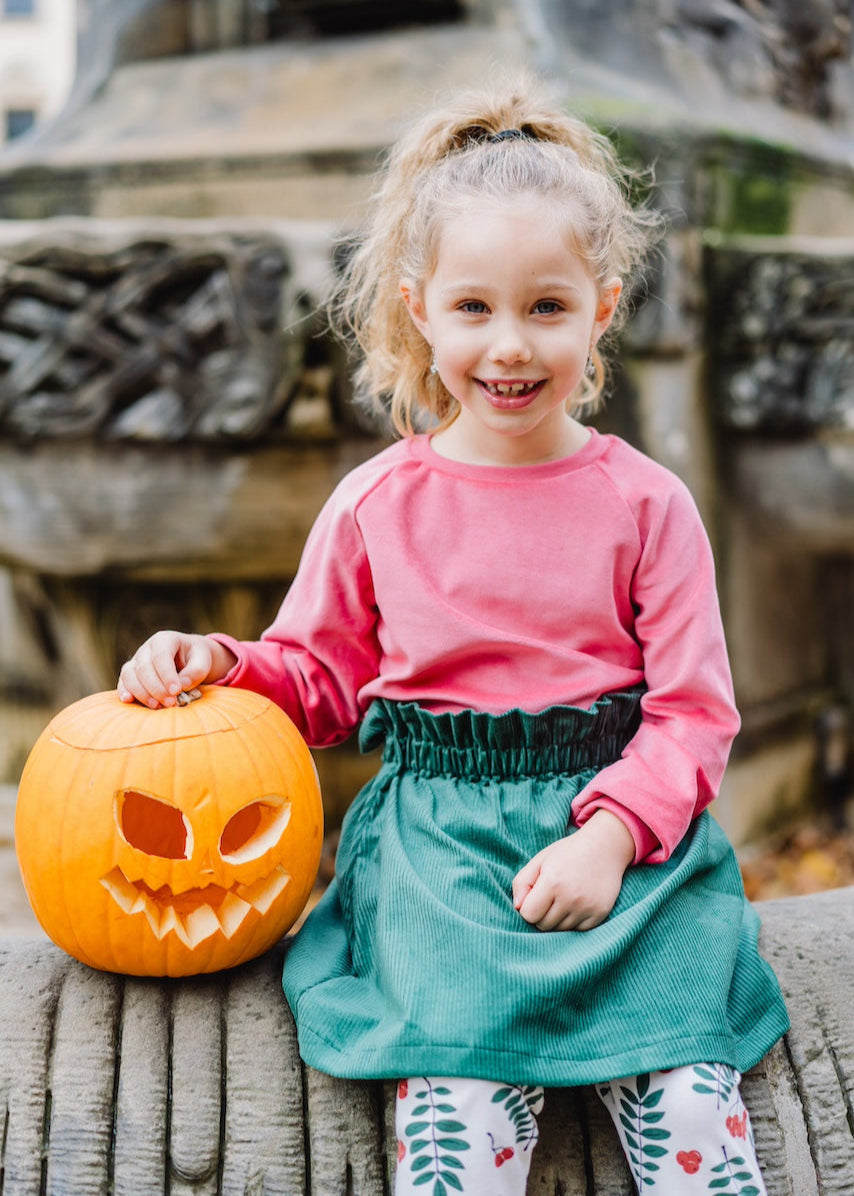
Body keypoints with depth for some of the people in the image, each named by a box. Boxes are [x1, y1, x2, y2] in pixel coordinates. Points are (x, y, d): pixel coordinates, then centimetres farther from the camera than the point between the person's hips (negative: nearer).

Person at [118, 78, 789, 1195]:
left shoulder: (645, 503, 1)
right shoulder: (376, 504, 4)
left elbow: (693, 710, -1)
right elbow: (322, 674, 15)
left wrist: (612, 832, -16)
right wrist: (220, 664, -4)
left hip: (622, 816, 0)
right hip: (439, 834, 0)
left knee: (684, 1091, -18)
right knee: (460, 1095, -22)